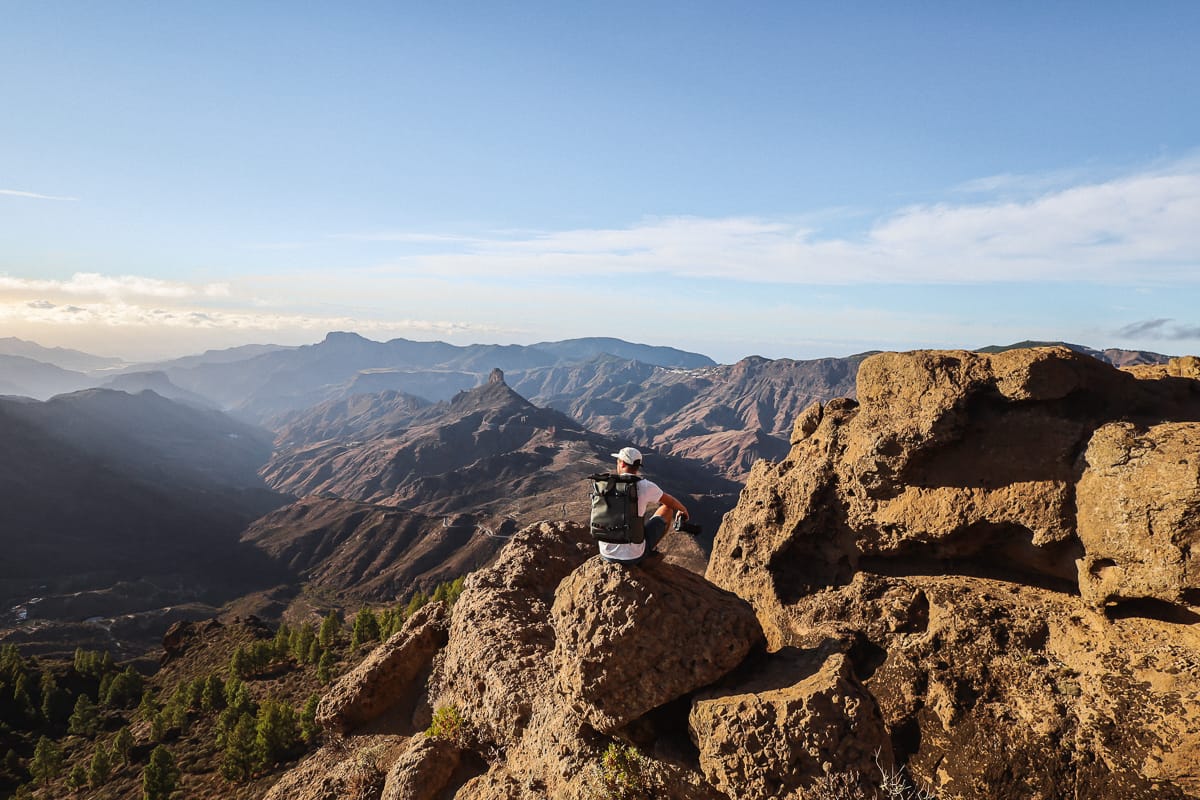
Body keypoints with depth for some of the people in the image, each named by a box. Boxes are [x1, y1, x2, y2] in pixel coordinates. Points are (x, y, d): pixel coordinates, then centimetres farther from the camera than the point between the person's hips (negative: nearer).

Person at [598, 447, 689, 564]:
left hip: (606, 555, 3)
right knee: (668, 509, 15)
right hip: (633, 556, -3)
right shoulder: (645, 486, -12)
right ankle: (650, 550, 32)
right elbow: (671, 502, 9)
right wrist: (683, 510, 34)